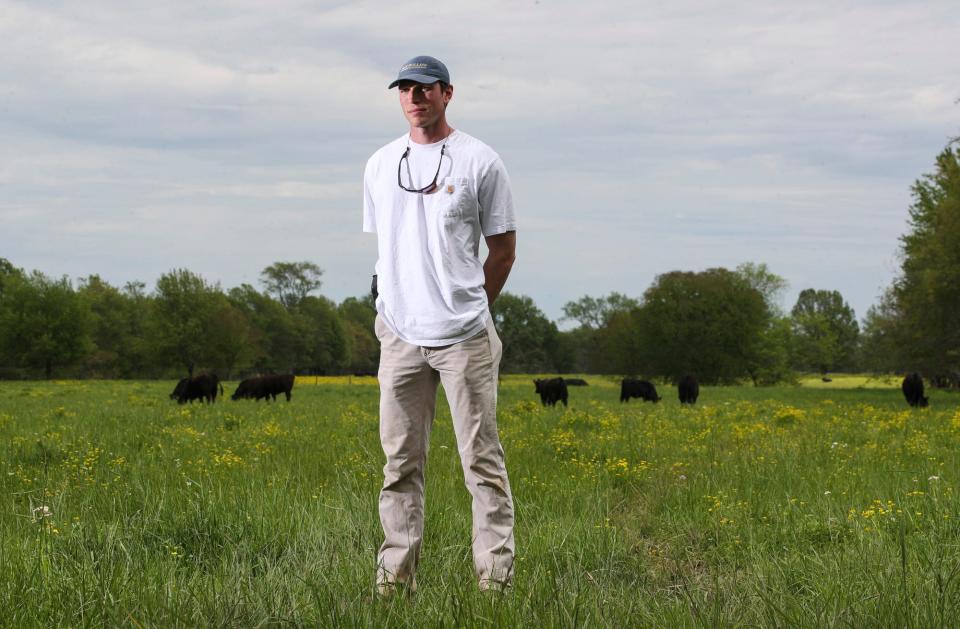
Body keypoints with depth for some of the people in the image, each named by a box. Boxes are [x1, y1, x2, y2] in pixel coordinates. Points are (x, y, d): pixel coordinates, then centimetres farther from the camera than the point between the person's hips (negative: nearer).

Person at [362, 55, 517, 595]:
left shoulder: (480, 161, -2)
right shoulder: (381, 165, 12)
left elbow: (504, 248, 3)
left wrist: (468, 311, 6)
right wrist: (395, 309, 14)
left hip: (465, 337, -4)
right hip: (400, 335, 4)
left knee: (482, 459, -3)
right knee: (401, 462, 6)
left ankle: (496, 575, -1)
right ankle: (396, 576, 9)